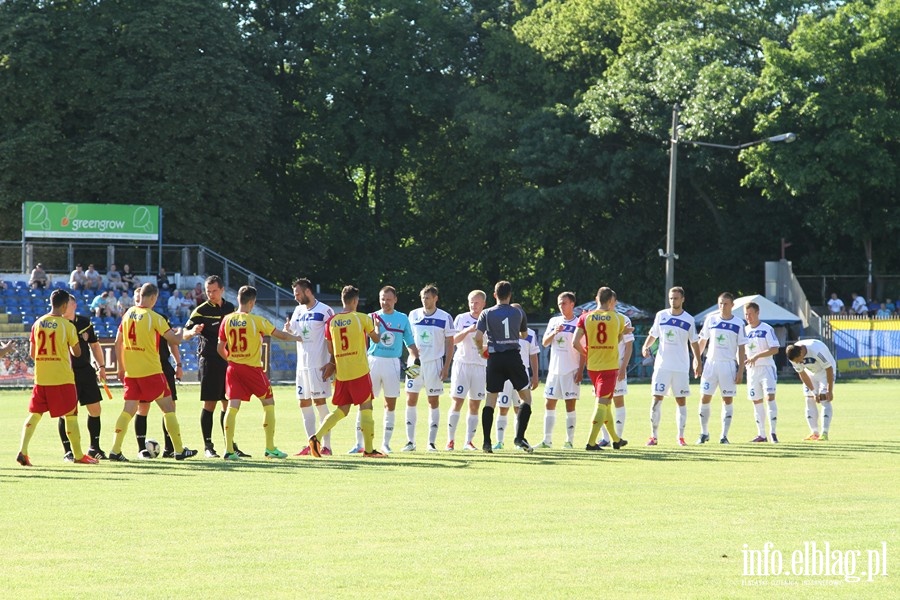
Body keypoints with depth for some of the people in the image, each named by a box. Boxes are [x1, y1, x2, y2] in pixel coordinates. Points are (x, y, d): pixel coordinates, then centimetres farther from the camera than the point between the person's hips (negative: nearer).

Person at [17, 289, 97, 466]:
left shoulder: (37, 324, 5)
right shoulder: (67, 325, -8)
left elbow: (32, 354, 8)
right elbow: (77, 352, -2)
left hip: (40, 378, 4)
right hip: (62, 378, -4)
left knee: (34, 415, 7)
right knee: (71, 415, 7)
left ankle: (23, 451, -9)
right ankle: (78, 455, 12)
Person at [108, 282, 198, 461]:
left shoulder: (128, 314, 6)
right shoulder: (154, 317, -11)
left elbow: (118, 342, 11)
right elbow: (175, 339, -9)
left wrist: (120, 367, 20)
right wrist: (180, 332, 14)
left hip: (130, 372, 5)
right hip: (151, 371, -5)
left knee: (128, 410, 8)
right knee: (168, 407, 5)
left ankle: (115, 450, -2)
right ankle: (180, 450, 6)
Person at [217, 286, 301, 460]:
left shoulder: (227, 320, 2)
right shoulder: (256, 321, -9)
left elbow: (220, 348, 6)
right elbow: (280, 335, -1)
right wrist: (297, 338, 17)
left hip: (233, 368, 4)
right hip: (252, 368, -4)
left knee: (232, 406, -1)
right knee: (269, 404, 11)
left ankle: (229, 449, -10)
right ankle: (270, 448, 12)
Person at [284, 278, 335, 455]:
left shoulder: (324, 311, -8)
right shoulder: (298, 311, 13)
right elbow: (290, 332, 19)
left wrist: (331, 363, -14)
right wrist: (287, 329, -4)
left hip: (318, 365, -7)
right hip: (302, 365, 7)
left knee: (319, 402, -7)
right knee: (304, 403, 6)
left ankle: (326, 445, -3)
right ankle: (311, 444, 12)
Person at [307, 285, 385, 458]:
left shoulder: (332, 321, 4)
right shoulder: (362, 319, -5)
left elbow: (330, 349, 11)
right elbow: (376, 339, 10)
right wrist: (375, 328, 31)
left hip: (341, 372, 4)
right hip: (360, 371, -4)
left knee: (342, 410, 12)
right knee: (366, 408, 3)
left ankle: (317, 437, -3)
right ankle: (369, 449, 3)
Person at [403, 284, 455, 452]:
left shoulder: (445, 318, -2)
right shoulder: (413, 315, 6)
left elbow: (450, 343, 0)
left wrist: (446, 366, -7)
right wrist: (412, 357, 4)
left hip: (434, 363, -3)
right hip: (415, 362, 3)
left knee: (433, 401, 1)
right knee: (411, 400, -2)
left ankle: (432, 442, 5)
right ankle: (410, 441, 2)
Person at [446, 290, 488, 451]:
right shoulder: (461, 319, 3)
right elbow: (454, 340, -6)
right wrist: (467, 331, -21)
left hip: (480, 366, 2)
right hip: (462, 364, -2)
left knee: (475, 405, 1)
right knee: (457, 402, -7)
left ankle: (469, 441, 5)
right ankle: (450, 440, -5)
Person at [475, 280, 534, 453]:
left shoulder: (486, 314, 0)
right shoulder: (518, 312, 4)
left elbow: (478, 337, -9)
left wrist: (481, 349, 12)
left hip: (495, 359, 1)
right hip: (514, 357, 0)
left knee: (491, 399, 7)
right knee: (526, 396, 10)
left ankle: (486, 441, 1)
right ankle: (520, 437, -3)